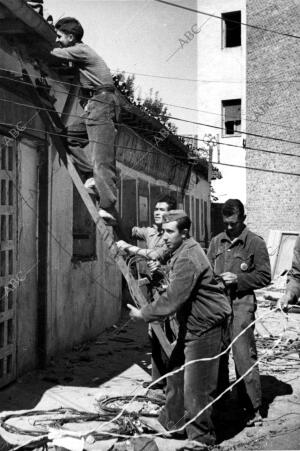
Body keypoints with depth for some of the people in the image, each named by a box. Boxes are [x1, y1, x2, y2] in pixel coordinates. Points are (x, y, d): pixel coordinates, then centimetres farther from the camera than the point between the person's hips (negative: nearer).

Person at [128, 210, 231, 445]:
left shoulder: (187, 259, -25)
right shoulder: (183, 251, 8)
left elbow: (173, 300, -28)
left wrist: (143, 313, -16)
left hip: (205, 325, -10)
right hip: (191, 323, 11)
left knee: (196, 386, -2)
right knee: (176, 371, 19)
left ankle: (202, 438, 15)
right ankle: (172, 421, 35)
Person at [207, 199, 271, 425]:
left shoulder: (255, 243, -2)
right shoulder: (216, 242, 12)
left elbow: (265, 276, -2)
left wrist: (238, 279, -12)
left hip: (241, 302, -5)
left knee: (244, 355, -6)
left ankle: (253, 408, 4)